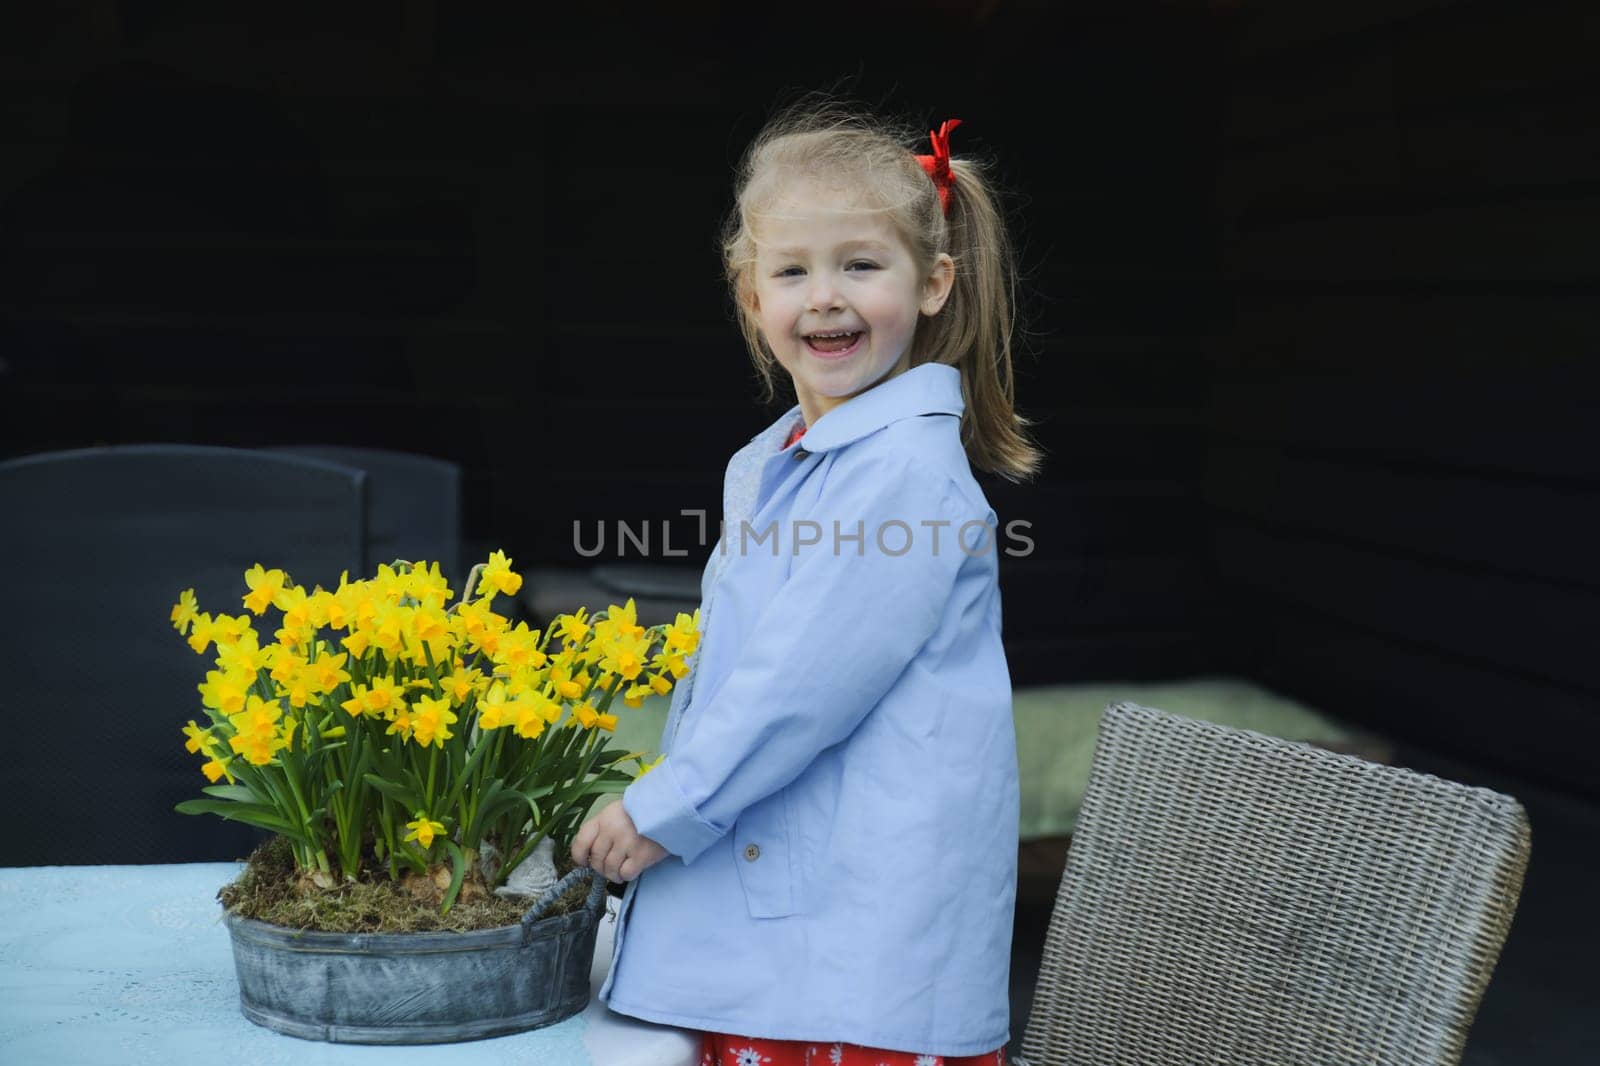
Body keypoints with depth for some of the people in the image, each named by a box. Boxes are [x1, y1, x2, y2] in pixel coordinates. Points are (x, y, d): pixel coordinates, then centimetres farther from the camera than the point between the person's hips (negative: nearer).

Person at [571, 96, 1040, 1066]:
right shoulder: (759, 472, 13)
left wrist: (664, 813, -11)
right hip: (751, 895, 8)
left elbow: (807, 682, -20)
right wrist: (663, 807, 18)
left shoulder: (910, 471, -16)